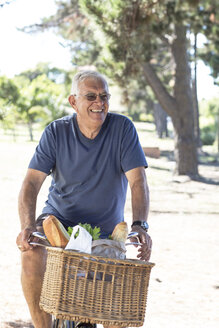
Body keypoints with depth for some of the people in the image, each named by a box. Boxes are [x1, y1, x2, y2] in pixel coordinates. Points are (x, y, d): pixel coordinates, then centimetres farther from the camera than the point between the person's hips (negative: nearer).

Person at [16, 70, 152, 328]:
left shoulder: (122, 128, -11)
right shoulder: (56, 132, -9)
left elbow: (138, 181, -18)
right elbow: (31, 183, -16)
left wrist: (140, 225, -35)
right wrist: (27, 226, -35)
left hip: (107, 229, 0)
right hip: (59, 218, 0)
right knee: (32, 254, -31)